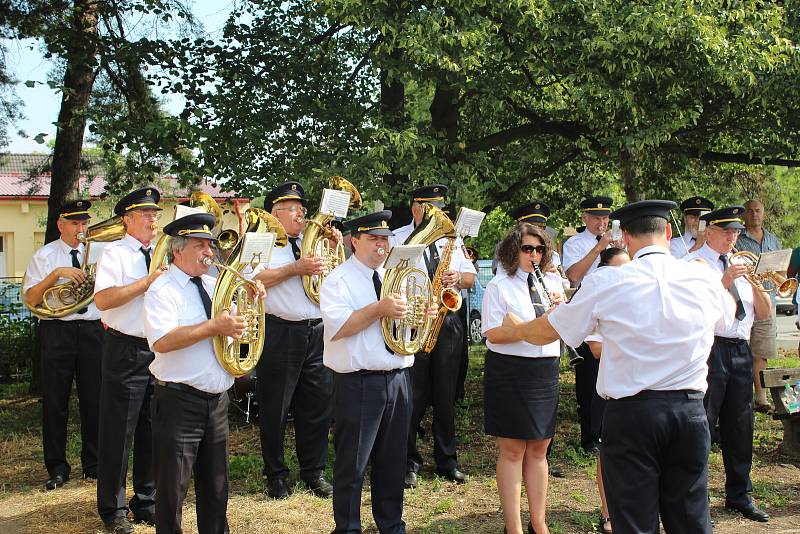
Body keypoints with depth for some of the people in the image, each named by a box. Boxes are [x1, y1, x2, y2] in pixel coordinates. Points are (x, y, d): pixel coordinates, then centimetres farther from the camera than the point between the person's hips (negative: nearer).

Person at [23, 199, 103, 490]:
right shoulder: (45, 256, 4)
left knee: (94, 399, 6)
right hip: (57, 332, -2)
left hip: (92, 330, 2)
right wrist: (57, 274, -17)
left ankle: (93, 464, 19)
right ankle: (57, 467, 15)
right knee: (55, 400, 2)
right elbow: (30, 299, -6)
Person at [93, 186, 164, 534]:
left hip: (159, 349, 6)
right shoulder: (115, 254, -6)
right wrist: (147, 282, -21)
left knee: (152, 431, 12)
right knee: (119, 432, 2)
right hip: (126, 351, -6)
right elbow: (103, 299, -20)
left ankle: (146, 502, 25)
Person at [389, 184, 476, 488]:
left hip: (448, 323, 4)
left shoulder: (452, 238, 16)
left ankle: (447, 461, 19)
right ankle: (409, 463, 10)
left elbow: (471, 277, 15)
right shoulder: (397, 239, 1)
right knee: (412, 397, -1)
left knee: (446, 395, 8)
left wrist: (458, 278, -8)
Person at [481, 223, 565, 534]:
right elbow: (492, 334, -14)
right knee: (513, 450, 1)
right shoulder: (499, 286, -4)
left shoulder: (552, 281, 10)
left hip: (546, 369, 5)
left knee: (538, 449, 11)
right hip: (510, 372, -5)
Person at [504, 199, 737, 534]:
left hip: (630, 414, -3)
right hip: (690, 410, 3)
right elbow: (727, 314, 26)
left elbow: (547, 332, 5)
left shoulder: (606, 283, -8)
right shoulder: (704, 278, 1)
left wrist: (516, 325, 26)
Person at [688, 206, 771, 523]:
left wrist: (757, 284, -4)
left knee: (740, 425, 12)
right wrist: (725, 282, -21)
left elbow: (764, 314, 13)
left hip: (740, 351, 7)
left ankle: (739, 495, 25)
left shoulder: (741, 265, 17)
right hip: (710, 350, -6)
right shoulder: (695, 264, -3)